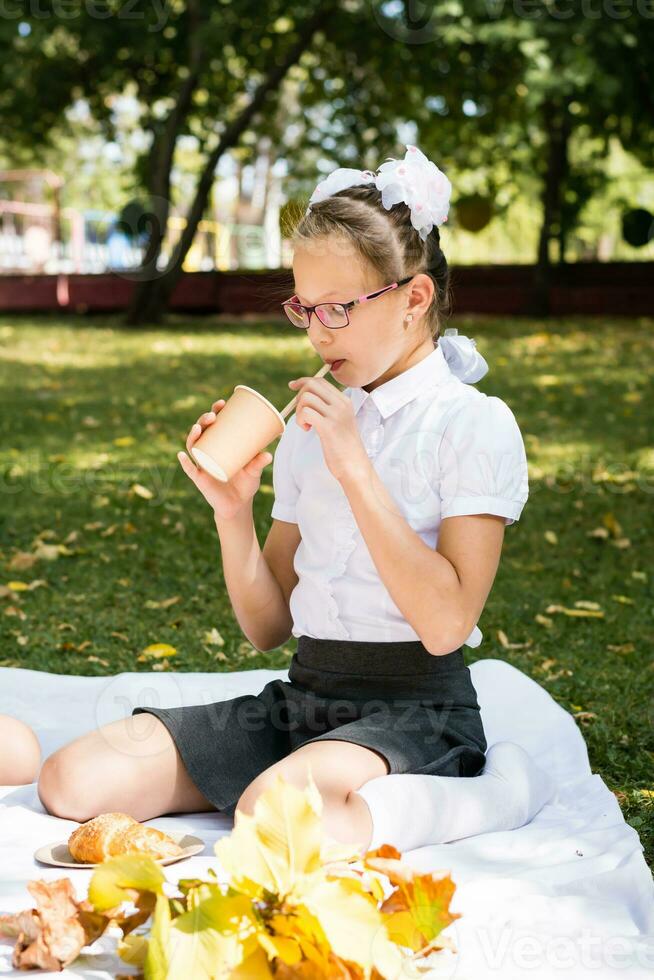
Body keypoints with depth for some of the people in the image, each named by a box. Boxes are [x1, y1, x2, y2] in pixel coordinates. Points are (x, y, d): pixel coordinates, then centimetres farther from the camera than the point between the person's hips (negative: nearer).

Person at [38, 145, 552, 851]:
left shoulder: (475, 423, -5)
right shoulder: (307, 428, 12)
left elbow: (446, 624, -17)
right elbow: (268, 626, 12)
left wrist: (353, 467, -17)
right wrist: (233, 510, -5)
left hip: (416, 712, -6)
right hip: (300, 698, 7)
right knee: (72, 780, -9)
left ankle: (489, 793, -10)